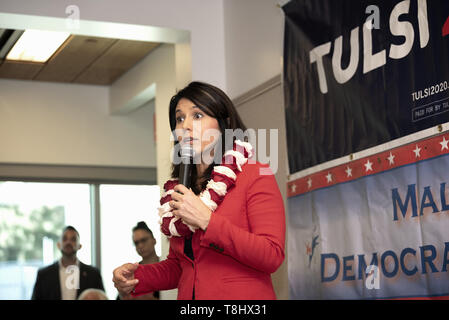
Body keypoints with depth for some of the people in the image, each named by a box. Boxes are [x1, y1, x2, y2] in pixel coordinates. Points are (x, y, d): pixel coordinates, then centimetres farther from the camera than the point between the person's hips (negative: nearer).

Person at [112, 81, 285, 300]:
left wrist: (207, 221, -16)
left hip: (245, 294, -4)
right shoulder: (178, 190, 12)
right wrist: (136, 277, 2)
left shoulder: (254, 176, -3)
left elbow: (272, 257, -13)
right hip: (189, 295, 4)